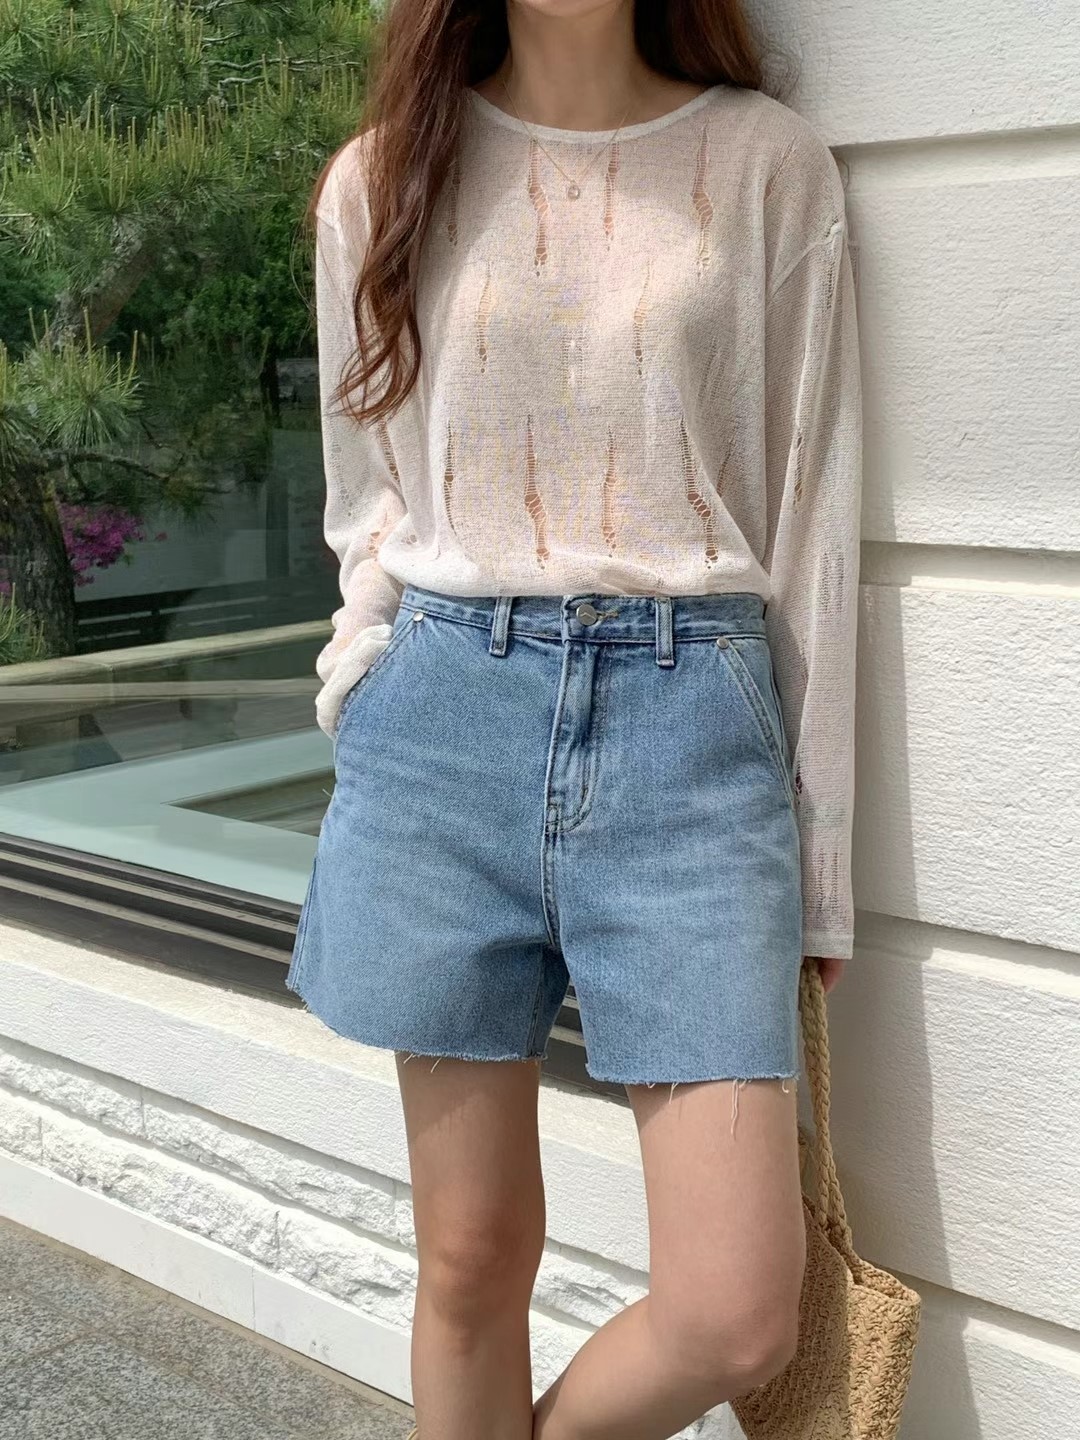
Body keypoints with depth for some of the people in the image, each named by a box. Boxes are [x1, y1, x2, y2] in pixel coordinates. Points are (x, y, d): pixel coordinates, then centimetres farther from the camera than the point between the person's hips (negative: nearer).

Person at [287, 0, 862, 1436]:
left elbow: (812, 521, 5)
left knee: (739, 1314, -4)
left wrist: (819, 862, 4)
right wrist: (371, 719, 4)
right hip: (447, 714, 1)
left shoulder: (770, 162, 6)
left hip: (690, 720, 0)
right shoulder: (380, 181, 10)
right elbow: (372, 511, 14)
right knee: (471, 1260, 9)